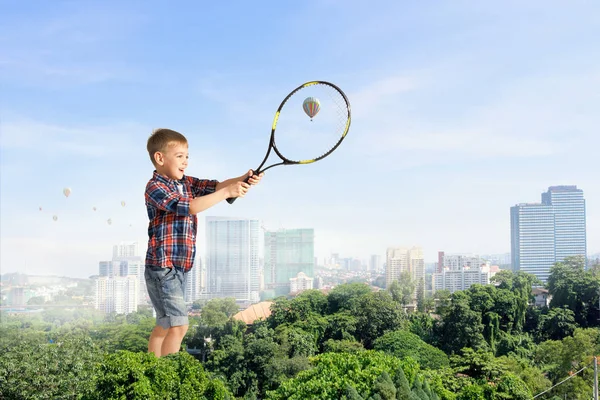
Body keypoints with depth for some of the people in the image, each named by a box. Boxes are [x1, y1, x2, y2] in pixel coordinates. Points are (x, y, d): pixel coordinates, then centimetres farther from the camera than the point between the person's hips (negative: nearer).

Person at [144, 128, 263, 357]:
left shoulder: (187, 183, 11)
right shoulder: (155, 187, -13)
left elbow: (216, 186, -1)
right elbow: (189, 207, -25)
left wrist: (242, 180, -19)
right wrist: (227, 193, -26)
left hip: (180, 268, 9)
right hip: (162, 267, -9)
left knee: (164, 325, 16)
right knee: (178, 325, -15)